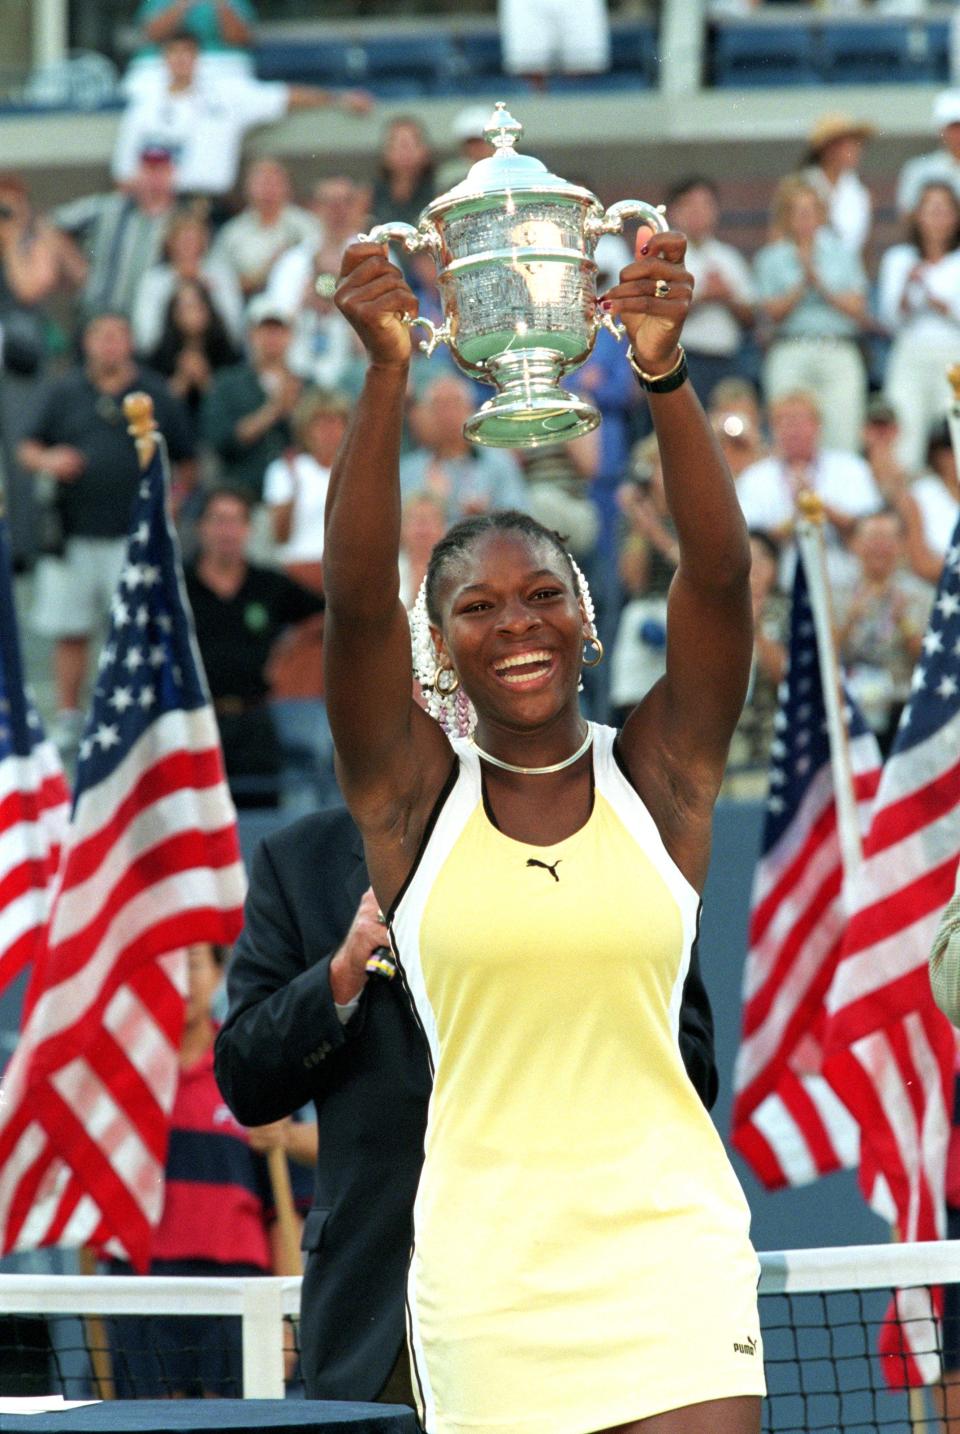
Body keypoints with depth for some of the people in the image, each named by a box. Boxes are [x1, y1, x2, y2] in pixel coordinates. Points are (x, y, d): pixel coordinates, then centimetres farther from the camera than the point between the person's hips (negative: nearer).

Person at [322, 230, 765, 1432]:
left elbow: (720, 574, -11)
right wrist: (386, 379, -26)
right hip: (485, 1241, 0)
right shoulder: (412, 790, 3)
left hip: (669, 1235, 0)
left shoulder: (660, 776, 4)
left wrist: (664, 373, -27)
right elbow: (356, 599, -12)